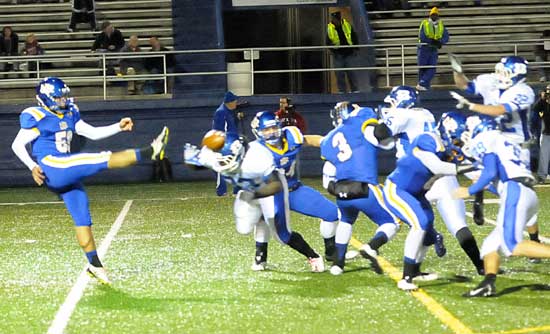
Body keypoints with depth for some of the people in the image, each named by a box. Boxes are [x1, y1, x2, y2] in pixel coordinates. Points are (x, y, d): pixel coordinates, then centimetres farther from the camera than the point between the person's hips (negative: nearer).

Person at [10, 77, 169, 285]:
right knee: (101, 160, -18)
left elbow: (93, 133, 19)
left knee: (82, 218, 8)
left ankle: (95, 265, 14)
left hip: (66, 174, 8)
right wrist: (33, 166, -20)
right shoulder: (36, 117, -5)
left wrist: (119, 127, 6)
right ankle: (148, 153, -21)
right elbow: (17, 145, -6)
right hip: (52, 167, -8)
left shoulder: (69, 115, 17)